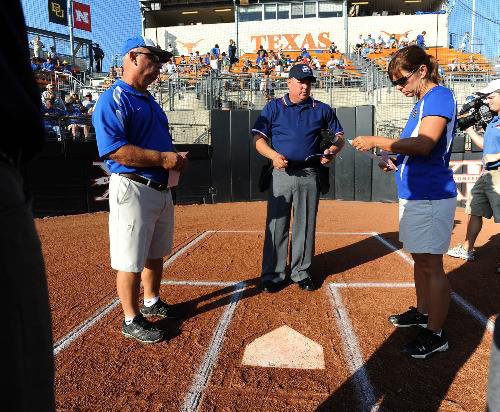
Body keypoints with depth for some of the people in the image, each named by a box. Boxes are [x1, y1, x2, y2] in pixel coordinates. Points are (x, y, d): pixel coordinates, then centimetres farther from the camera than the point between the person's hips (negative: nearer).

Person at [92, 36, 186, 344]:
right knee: (131, 261, 1)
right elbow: (113, 149, -24)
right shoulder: (114, 100, -12)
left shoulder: (150, 100, 18)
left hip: (161, 188, 9)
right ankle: (132, 320, 17)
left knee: (156, 254, 21)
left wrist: (176, 158, 5)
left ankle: (152, 303, 39)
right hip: (134, 189, -9)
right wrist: (162, 158, -22)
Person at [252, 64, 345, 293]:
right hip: (281, 173, -1)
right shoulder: (273, 107, 7)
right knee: (276, 225, -1)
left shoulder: (322, 109, 12)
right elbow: (258, 138, 2)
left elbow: (340, 136, 18)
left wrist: (333, 150, -5)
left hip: (309, 176, 2)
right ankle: (272, 275, 10)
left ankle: (301, 272, 21)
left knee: (305, 226, 8)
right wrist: (273, 155, -17)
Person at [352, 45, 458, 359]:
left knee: (431, 265, -2)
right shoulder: (422, 103, 16)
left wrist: (377, 141, -20)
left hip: (431, 197, -10)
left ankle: (436, 334, 10)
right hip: (413, 194, 10)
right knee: (420, 259, 19)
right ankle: (423, 312, 36)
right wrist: (396, 163, 8)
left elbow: (424, 145, -26)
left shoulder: (440, 96, -13)